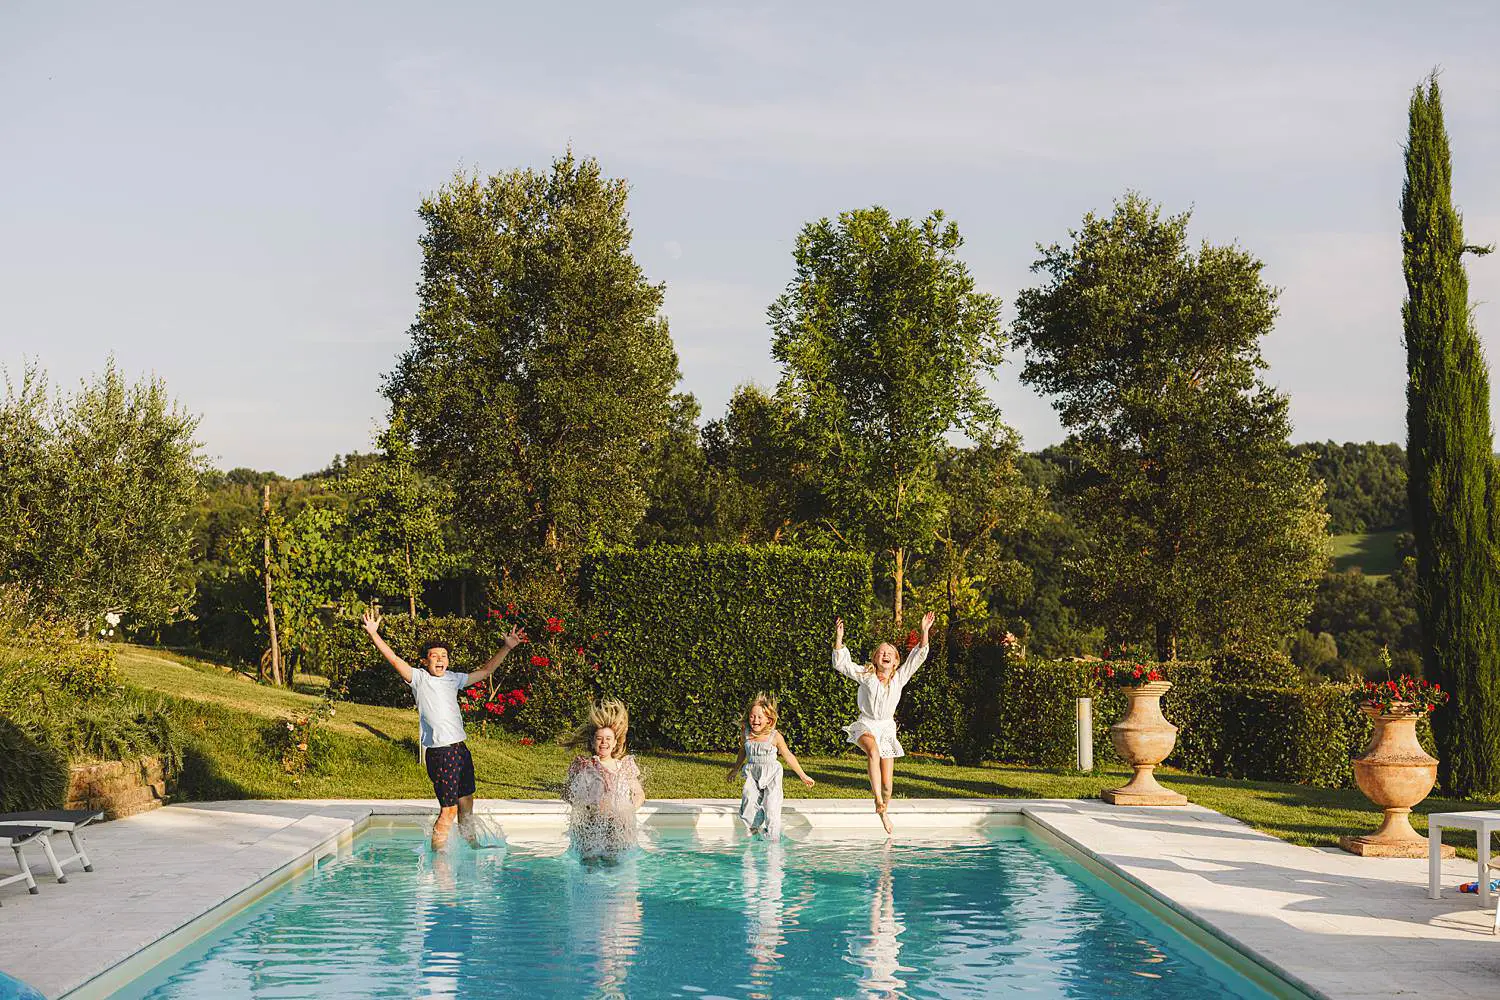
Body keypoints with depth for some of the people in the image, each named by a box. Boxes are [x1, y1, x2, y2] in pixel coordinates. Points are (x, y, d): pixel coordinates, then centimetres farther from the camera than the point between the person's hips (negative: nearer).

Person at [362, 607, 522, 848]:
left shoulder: (453, 679, 13)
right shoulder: (419, 678, -3)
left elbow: (485, 671, 22)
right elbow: (394, 659, -14)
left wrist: (507, 647, 20)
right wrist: (374, 634, -23)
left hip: (460, 749, 7)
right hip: (440, 753, -7)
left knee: (466, 804, 18)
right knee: (448, 809, -7)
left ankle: (473, 845, 33)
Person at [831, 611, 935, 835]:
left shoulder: (900, 677, 2)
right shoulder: (865, 675, -3)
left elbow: (918, 657, -2)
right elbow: (841, 663, -9)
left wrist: (925, 632, -11)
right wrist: (839, 638, -20)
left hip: (887, 729, 3)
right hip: (866, 725, -3)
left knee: (887, 783, 0)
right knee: (873, 751, -40)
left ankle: (883, 812, 29)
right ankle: (878, 799, -40)